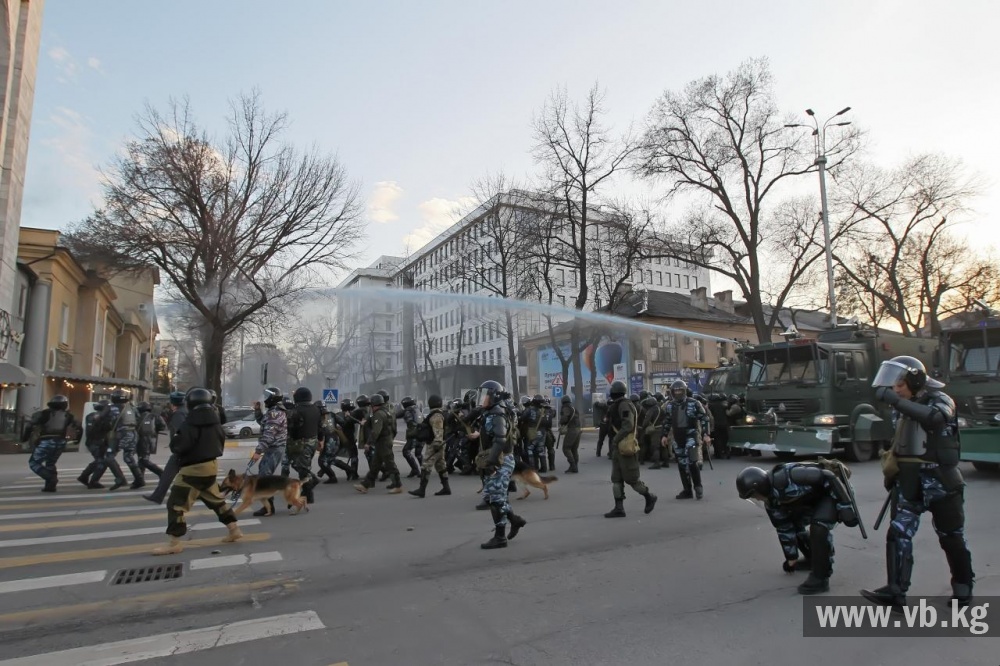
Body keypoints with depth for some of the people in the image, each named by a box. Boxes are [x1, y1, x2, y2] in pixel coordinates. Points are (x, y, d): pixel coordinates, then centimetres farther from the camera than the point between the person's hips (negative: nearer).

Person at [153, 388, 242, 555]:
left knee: (176, 504, -2)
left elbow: (180, 446, -20)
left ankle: (174, 543, -2)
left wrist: (174, 439, 0)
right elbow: (221, 442, 18)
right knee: (216, 499, 20)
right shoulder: (214, 421, 9)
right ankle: (234, 530, 22)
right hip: (212, 465, 9)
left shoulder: (192, 423, -17)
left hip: (194, 468, -9)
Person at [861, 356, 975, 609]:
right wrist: (892, 472, 17)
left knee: (951, 538, 11)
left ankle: (963, 587, 32)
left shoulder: (940, 400, -9)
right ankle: (895, 591, -4)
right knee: (899, 534, -4)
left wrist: (895, 401, -41)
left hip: (940, 482, -5)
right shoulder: (902, 407, 9)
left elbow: (932, 417, -34)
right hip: (909, 483, 5)